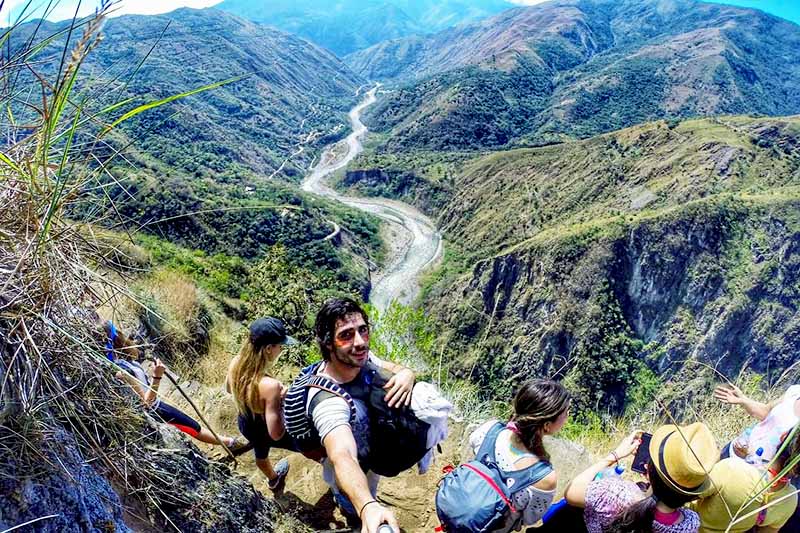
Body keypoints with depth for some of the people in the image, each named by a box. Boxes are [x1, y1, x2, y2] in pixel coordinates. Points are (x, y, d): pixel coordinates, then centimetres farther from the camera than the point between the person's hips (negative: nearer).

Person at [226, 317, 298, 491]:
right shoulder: (270, 385, -44)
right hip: (266, 432, -6)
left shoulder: (235, 363, -24)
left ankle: (273, 479, 69)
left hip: (245, 424, 7)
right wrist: (281, 400, -26)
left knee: (260, 453, 38)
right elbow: (276, 434, -36)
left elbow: (229, 388, 1)